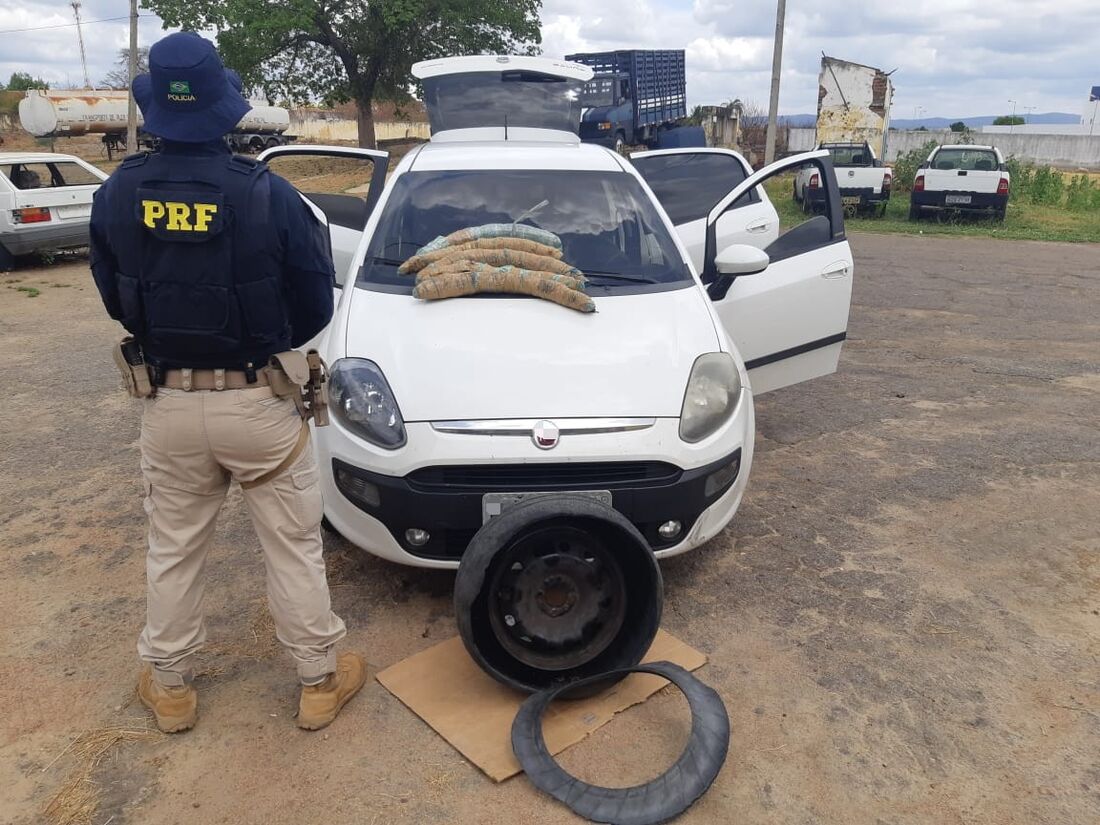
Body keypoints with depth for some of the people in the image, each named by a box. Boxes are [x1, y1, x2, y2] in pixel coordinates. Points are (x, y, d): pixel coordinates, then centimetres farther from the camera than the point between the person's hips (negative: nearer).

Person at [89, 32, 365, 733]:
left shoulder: (118, 195, -5)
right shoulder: (268, 194, -15)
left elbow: (115, 299, 7)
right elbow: (314, 306, -7)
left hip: (167, 404, 3)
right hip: (258, 403, -3)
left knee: (173, 550, 20)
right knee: (294, 546, 12)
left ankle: (169, 686, 36)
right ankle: (321, 680, 26)